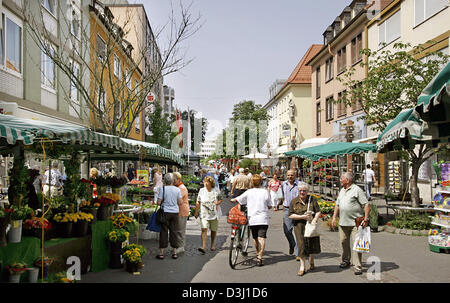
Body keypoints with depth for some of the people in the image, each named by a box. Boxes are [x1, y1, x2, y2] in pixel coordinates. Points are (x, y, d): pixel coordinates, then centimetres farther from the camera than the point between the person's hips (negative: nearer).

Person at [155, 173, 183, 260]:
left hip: (165, 212, -2)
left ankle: (161, 253, 8)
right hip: (175, 212, 2)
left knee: (164, 232, 4)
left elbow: (159, 202, -9)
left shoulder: (162, 189, -7)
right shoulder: (177, 189, 0)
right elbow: (180, 203, -1)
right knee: (174, 231, 8)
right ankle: (174, 253, 13)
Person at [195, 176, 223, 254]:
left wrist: (217, 203, -12)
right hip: (204, 214, 0)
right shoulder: (201, 190, 3)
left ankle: (213, 245, 33)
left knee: (213, 230, 12)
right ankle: (203, 247, -20)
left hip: (214, 214, 0)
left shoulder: (216, 191, -2)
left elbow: (221, 199, 10)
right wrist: (196, 212, 8)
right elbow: (198, 202, 9)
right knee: (204, 229, -14)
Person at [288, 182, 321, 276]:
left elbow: (318, 212, 1)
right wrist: (302, 217, -12)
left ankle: (311, 261, 30)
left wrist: (314, 219, -17)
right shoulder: (294, 201, 3)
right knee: (302, 244, -8)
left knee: (313, 242, 1)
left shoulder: (312, 199, 4)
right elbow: (290, 215, -1)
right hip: (299, 225, -1)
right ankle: (302, 267, 1)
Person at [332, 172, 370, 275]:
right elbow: (337, 205, 21)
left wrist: (366, 219, -17)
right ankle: (346, 261, 30)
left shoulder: (357, 190, -8)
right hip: (343, 222, 7)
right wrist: (334, 217, 13)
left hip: (356, 223, -7)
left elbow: (367, 205, -10)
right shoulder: (342, 190, 16)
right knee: (344, 242, 13)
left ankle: (358, 266, -1)